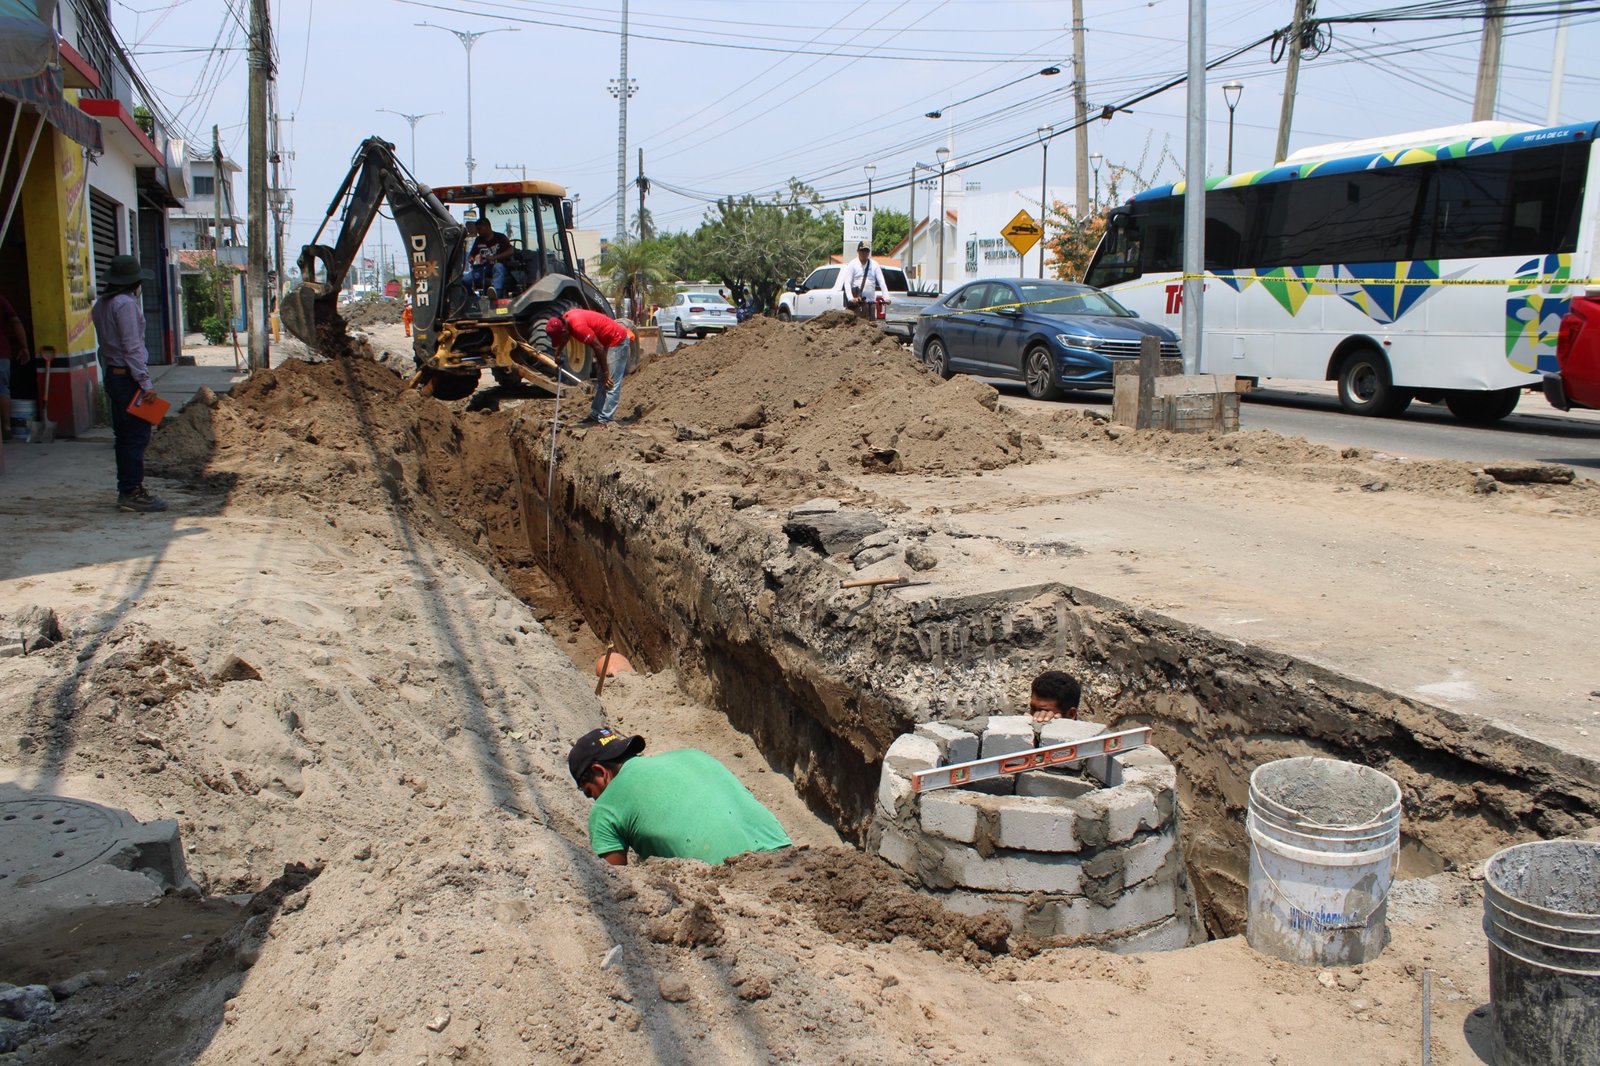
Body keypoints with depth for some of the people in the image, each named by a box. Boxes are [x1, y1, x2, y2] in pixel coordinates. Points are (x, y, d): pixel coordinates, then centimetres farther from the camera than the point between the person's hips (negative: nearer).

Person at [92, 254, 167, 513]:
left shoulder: (101, 305, 14)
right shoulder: (126, 304, -14)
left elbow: (106, 342, 16)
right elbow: (132, 347, -18)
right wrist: (145, 382, -18)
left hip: (112, 374, 10)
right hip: (128, 376, -10)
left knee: (124, 435, 14)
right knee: (137, 435, -7)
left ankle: (127, 489, 20)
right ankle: (132, 492, -8)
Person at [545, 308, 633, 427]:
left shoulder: (578, 326, -30)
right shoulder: (565, 319, -3)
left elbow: (598, 347, -26)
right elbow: (563, 339, 21)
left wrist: (605, 373, -19)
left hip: (617, 341, -10)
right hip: (608, 341, 10)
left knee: (610, 383, -11)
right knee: (602, 383, 13)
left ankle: (605, 420, -12)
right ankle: (595, 415, 19)